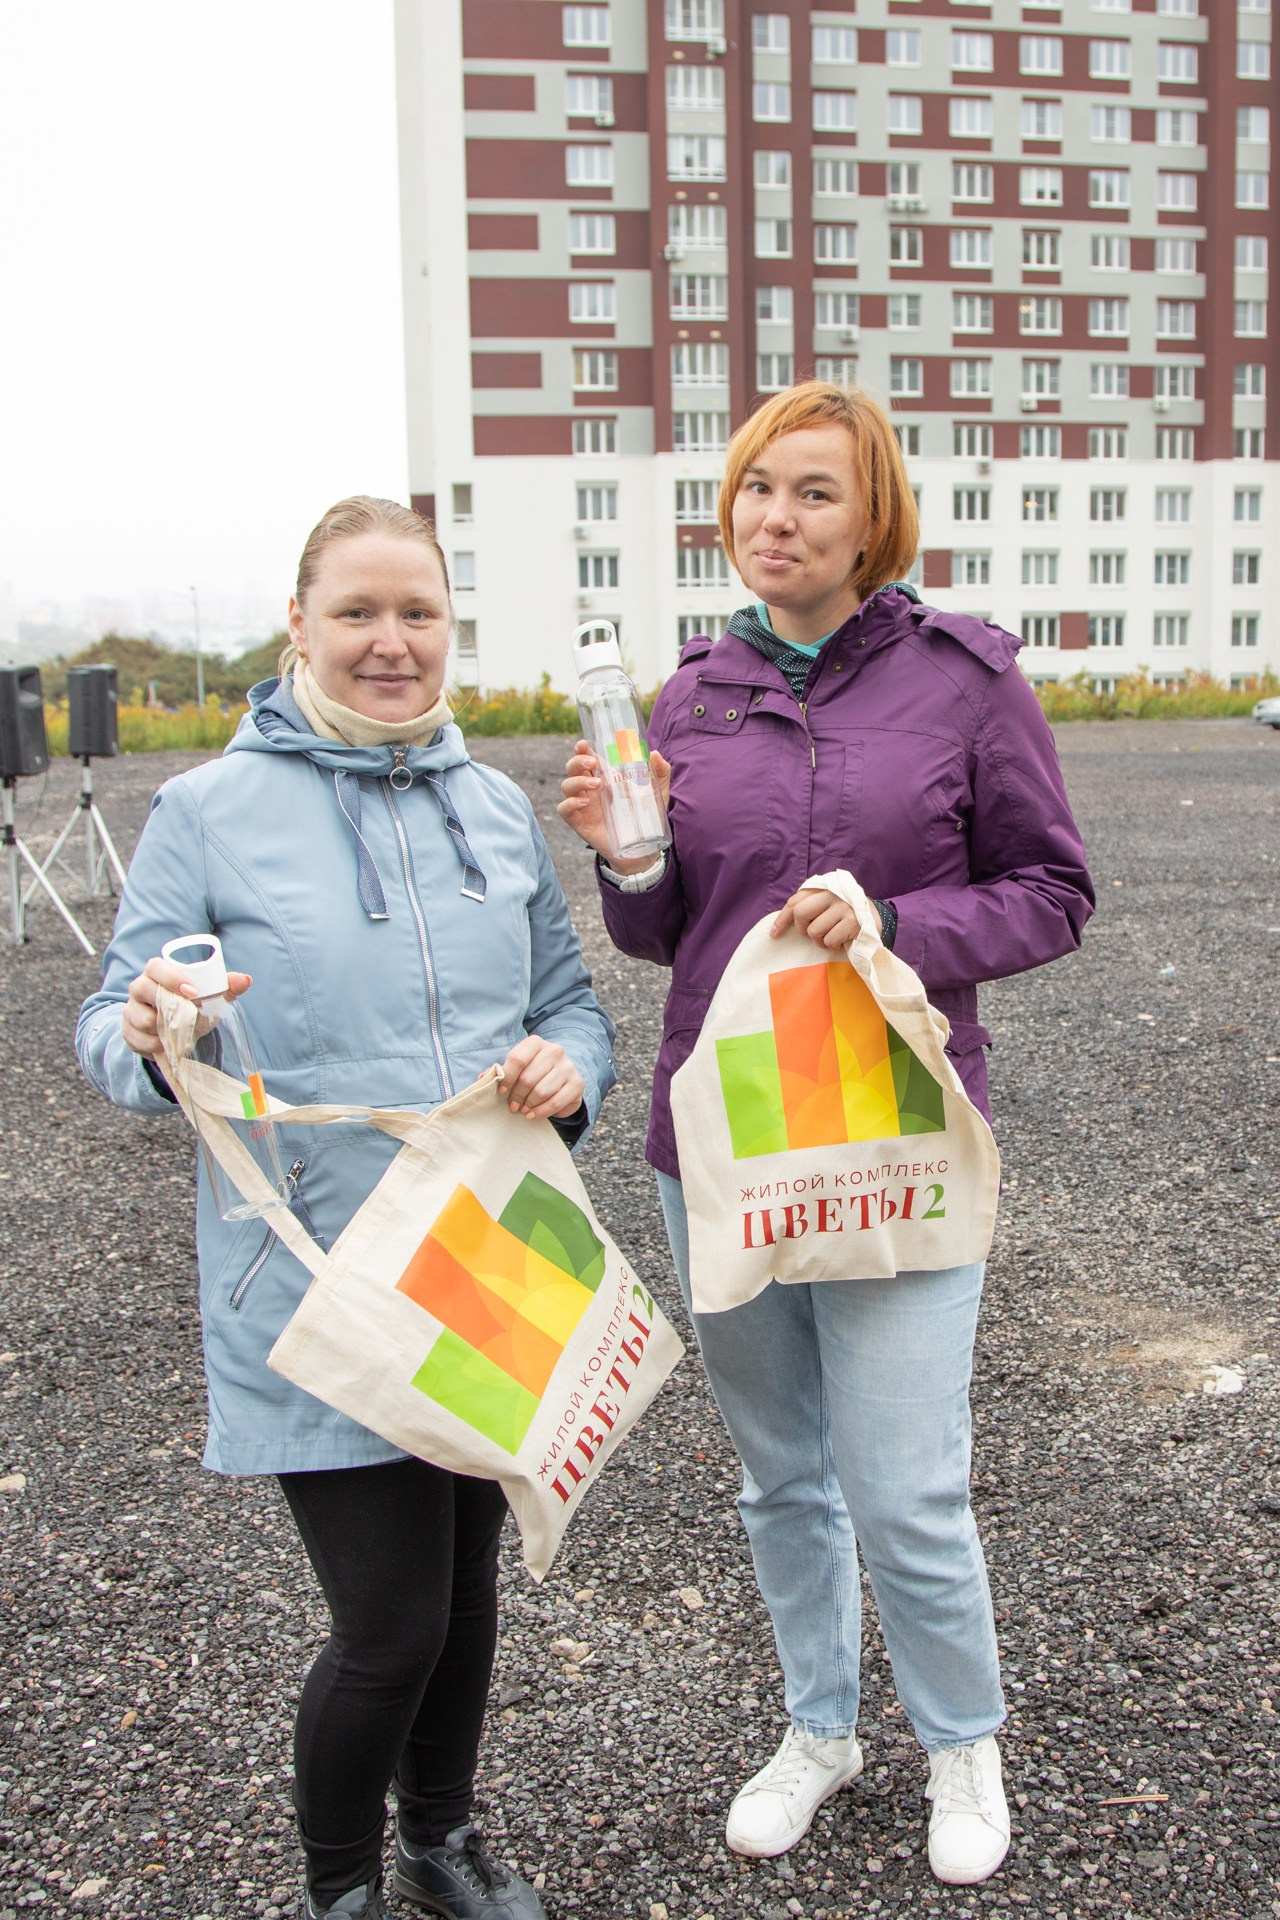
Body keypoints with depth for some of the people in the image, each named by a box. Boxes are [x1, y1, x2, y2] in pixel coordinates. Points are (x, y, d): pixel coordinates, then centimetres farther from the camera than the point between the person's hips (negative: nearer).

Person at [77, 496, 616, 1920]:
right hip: (322, 1293, -4)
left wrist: (568, 1070, -10)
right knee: (391, 1626, -2)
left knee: (466, 1578, 19)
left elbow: (571, 1003, 12)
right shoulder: (210, 810, -6)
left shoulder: (497, 809, 6)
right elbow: (112, 1039, -4)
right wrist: (151, 1039, -27)